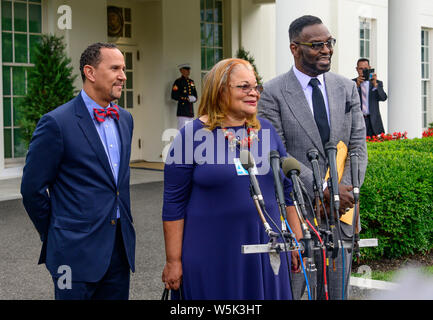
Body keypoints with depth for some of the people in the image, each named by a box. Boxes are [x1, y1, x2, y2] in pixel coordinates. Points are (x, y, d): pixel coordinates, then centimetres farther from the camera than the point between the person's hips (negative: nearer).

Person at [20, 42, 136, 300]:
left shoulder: (125, 119, 11)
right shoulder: (57, 123, -12)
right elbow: (33, 188, -7)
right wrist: (54, 236, 2)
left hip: (121, 246, 6)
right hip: (77, 250, -6)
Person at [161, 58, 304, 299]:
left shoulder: (267, 131, 6)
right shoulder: (192, 135, -7)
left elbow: (286, 189, 13)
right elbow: (174, 203, -6)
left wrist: (297, 239, 11)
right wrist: (173, 261, -7)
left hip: (265, 248, 4)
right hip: (212, 255, -4)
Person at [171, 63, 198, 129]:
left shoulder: (191, 81, 18)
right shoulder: (178, 82, -2)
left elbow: (195, 95, 23)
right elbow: (174, 96, -10)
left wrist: (193, 99, -1)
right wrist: (187, 99, -14)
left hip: (191, 111, 7)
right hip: (182, 111, -7)